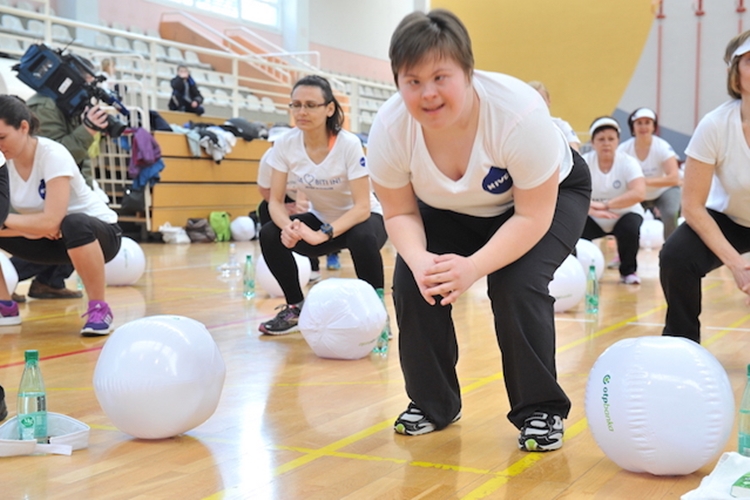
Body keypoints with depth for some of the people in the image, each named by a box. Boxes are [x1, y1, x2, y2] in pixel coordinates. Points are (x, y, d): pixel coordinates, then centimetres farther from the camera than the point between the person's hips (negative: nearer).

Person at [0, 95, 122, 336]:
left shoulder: (53, 155, -26)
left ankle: (99, 308, -23)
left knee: (73, 225, -39)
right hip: (50, 240, 7)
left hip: (99, 232, -7)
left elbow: (51, 222, -34)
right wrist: (33, 226, -26)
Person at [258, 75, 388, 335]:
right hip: (321, 219, 4)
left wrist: (323, 235, -41)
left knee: (362, 238, -37)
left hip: (362, 219, -4)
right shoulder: (285, 144, -15)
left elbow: (362, 207, -28)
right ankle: (296, 307, 2)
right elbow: (275, 200, -12)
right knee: (270, 235, -19)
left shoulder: (349, 144, -26)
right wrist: (287, 226, -35)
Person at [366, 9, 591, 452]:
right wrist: (419, 258, -36)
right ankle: (432, 403, 6)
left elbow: (533, 215, -31)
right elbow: (400, 213, -14)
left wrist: (474, 267, -43)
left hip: (551, 194, -3)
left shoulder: (518, 112, -38)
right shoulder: (389, 129, -27)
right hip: (452, 209, 4)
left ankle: (541, 410, -5)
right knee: (412, 282, -15)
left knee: (517, 285, -26)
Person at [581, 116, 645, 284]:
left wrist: (605, 205, -40)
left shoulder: (628, 162, -17)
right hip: (594, 219, 2)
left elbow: (638, 194, -33)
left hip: (625, 215, -1)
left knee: (630, 229, -34)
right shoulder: (584, 162, -13)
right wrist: (592, 209, -43)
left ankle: (628, 271, -5)